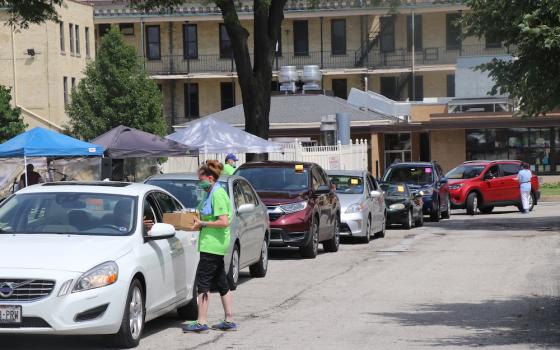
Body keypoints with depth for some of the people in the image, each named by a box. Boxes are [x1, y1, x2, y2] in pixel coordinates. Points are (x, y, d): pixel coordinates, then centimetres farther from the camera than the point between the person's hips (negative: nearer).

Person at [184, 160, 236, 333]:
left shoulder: (217, 195, -15)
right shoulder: (213, 193, 16)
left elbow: (224, 222, -22)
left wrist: (203, 224, -17)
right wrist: (200, 222, 8)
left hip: (211, 245, -10)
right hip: (217, 245, 10)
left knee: (203, 281, -8)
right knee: (221, 282, 13)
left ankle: (201, 323, -7)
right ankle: (229, 321, 18)